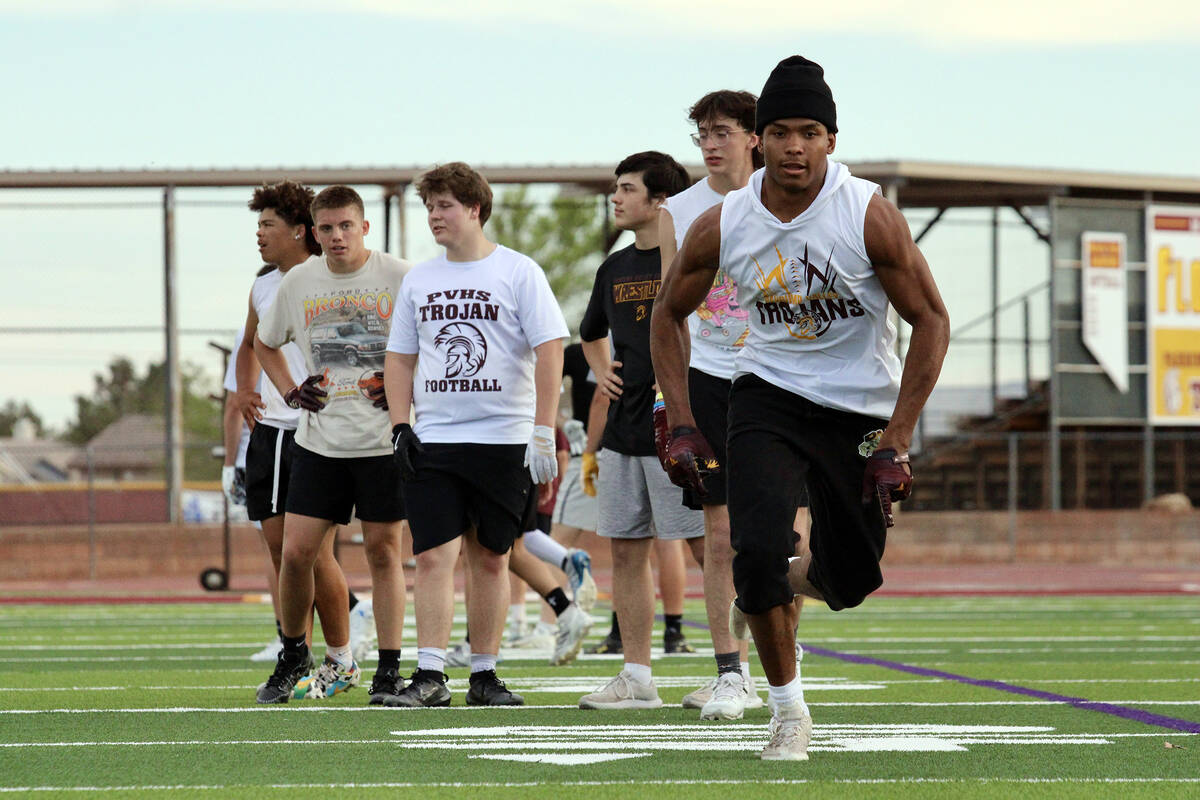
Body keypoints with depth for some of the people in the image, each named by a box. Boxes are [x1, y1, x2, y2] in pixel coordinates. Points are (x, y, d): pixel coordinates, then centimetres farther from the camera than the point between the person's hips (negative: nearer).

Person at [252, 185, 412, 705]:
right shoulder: (298, 283, 6)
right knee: (296, 552, 0)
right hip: (319, 442, 3)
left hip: (384, 441, -3)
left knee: (383, 551, 0)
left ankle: (389, 672, 7)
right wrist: (290, 392, 10)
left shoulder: (399, 278, -5)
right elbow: (265, 343, 23)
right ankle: (292, 658, 19)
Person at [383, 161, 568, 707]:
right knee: (433, 555, -8)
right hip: (433, 439, 3)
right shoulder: (419, 279, 11)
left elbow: (549, 349, -5)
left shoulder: (517, 272, -1)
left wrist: (543, 431, -12)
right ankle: (429, 676, -10)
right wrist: (399, 425, 4)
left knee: (490, 559, 4)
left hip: (503, 439, -3)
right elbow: (400, 356, 17)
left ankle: (484, 674, 12)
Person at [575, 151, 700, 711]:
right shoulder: (614, 269, 15)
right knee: (626, 552, 6)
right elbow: (592, 333, 33)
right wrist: (602, 370, 15)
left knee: (710, 548, -6)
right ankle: (636, 679, 11)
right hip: (623, 431, 8)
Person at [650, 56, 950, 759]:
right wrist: (680, 426, -2)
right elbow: (670, 314, 7)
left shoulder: (870, 215, -19)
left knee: (849, 584, 7)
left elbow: (932, 321, -12)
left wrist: (896, 443, -16)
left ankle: (779, 579, 44)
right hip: (770, 396, 0)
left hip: (862, 408, 0)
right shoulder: (723, 226, -11)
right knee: (758, 549, -20)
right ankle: (788, 711, 0)